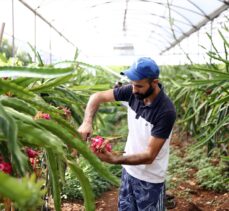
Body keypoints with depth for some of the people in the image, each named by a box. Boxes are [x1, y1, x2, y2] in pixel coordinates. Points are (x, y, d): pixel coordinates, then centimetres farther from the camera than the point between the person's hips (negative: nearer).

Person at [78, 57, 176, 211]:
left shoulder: (166, 112, -27)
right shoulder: (133, 92, -11)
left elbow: (149, 155, -26)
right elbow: (97, 97, -4)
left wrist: (115, 159, -35)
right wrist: (87, 122, -21)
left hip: (150, 179, -5)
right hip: (129, 171, 5)